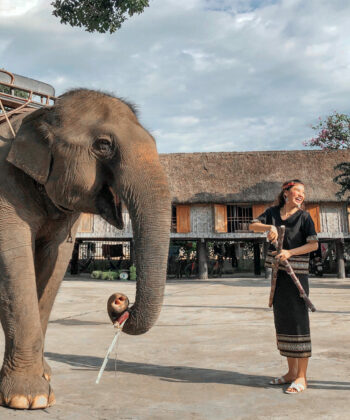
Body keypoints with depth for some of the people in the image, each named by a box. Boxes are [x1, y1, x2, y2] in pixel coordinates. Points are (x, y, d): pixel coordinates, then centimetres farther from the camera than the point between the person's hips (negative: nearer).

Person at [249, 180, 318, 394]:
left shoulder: (304, 216, -3)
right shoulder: (273, 212, 8)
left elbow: (314, 244, -9)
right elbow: (253, 225, -4)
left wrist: (290, 252, -21)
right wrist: (269, 227, -23)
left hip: (297, 273, -5)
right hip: (278, 273, 5)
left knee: (298, 321, -6)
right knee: (282, 321, 10)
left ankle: (302, 377, 3)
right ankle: (292, 372, 22)